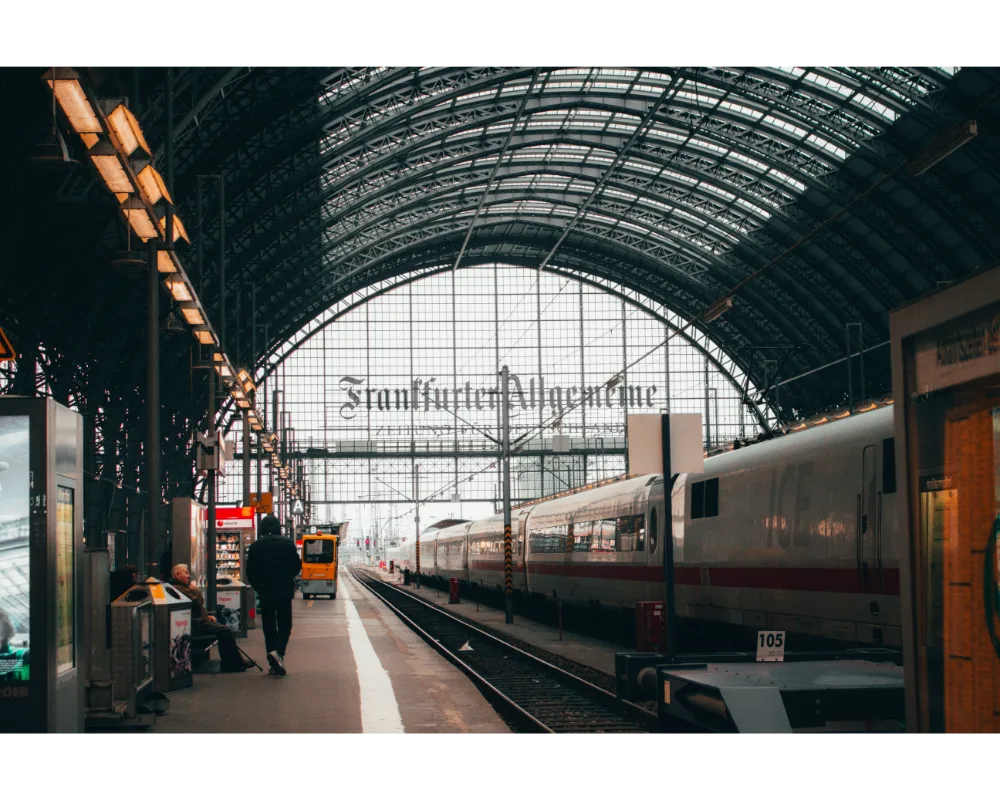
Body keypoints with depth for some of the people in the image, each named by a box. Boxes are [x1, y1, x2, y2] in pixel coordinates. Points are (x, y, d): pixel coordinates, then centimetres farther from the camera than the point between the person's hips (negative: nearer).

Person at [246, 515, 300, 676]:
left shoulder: (255, 546, 0)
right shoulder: (287, 543, -3)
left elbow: (250, 572, 1)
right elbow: (297, 566, 1)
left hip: (265, 593, 1)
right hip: (284, 592, -1)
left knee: (269, 627, 9)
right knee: (284, 625, 7)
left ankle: (275, 665, 7)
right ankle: (278, 651, -21)